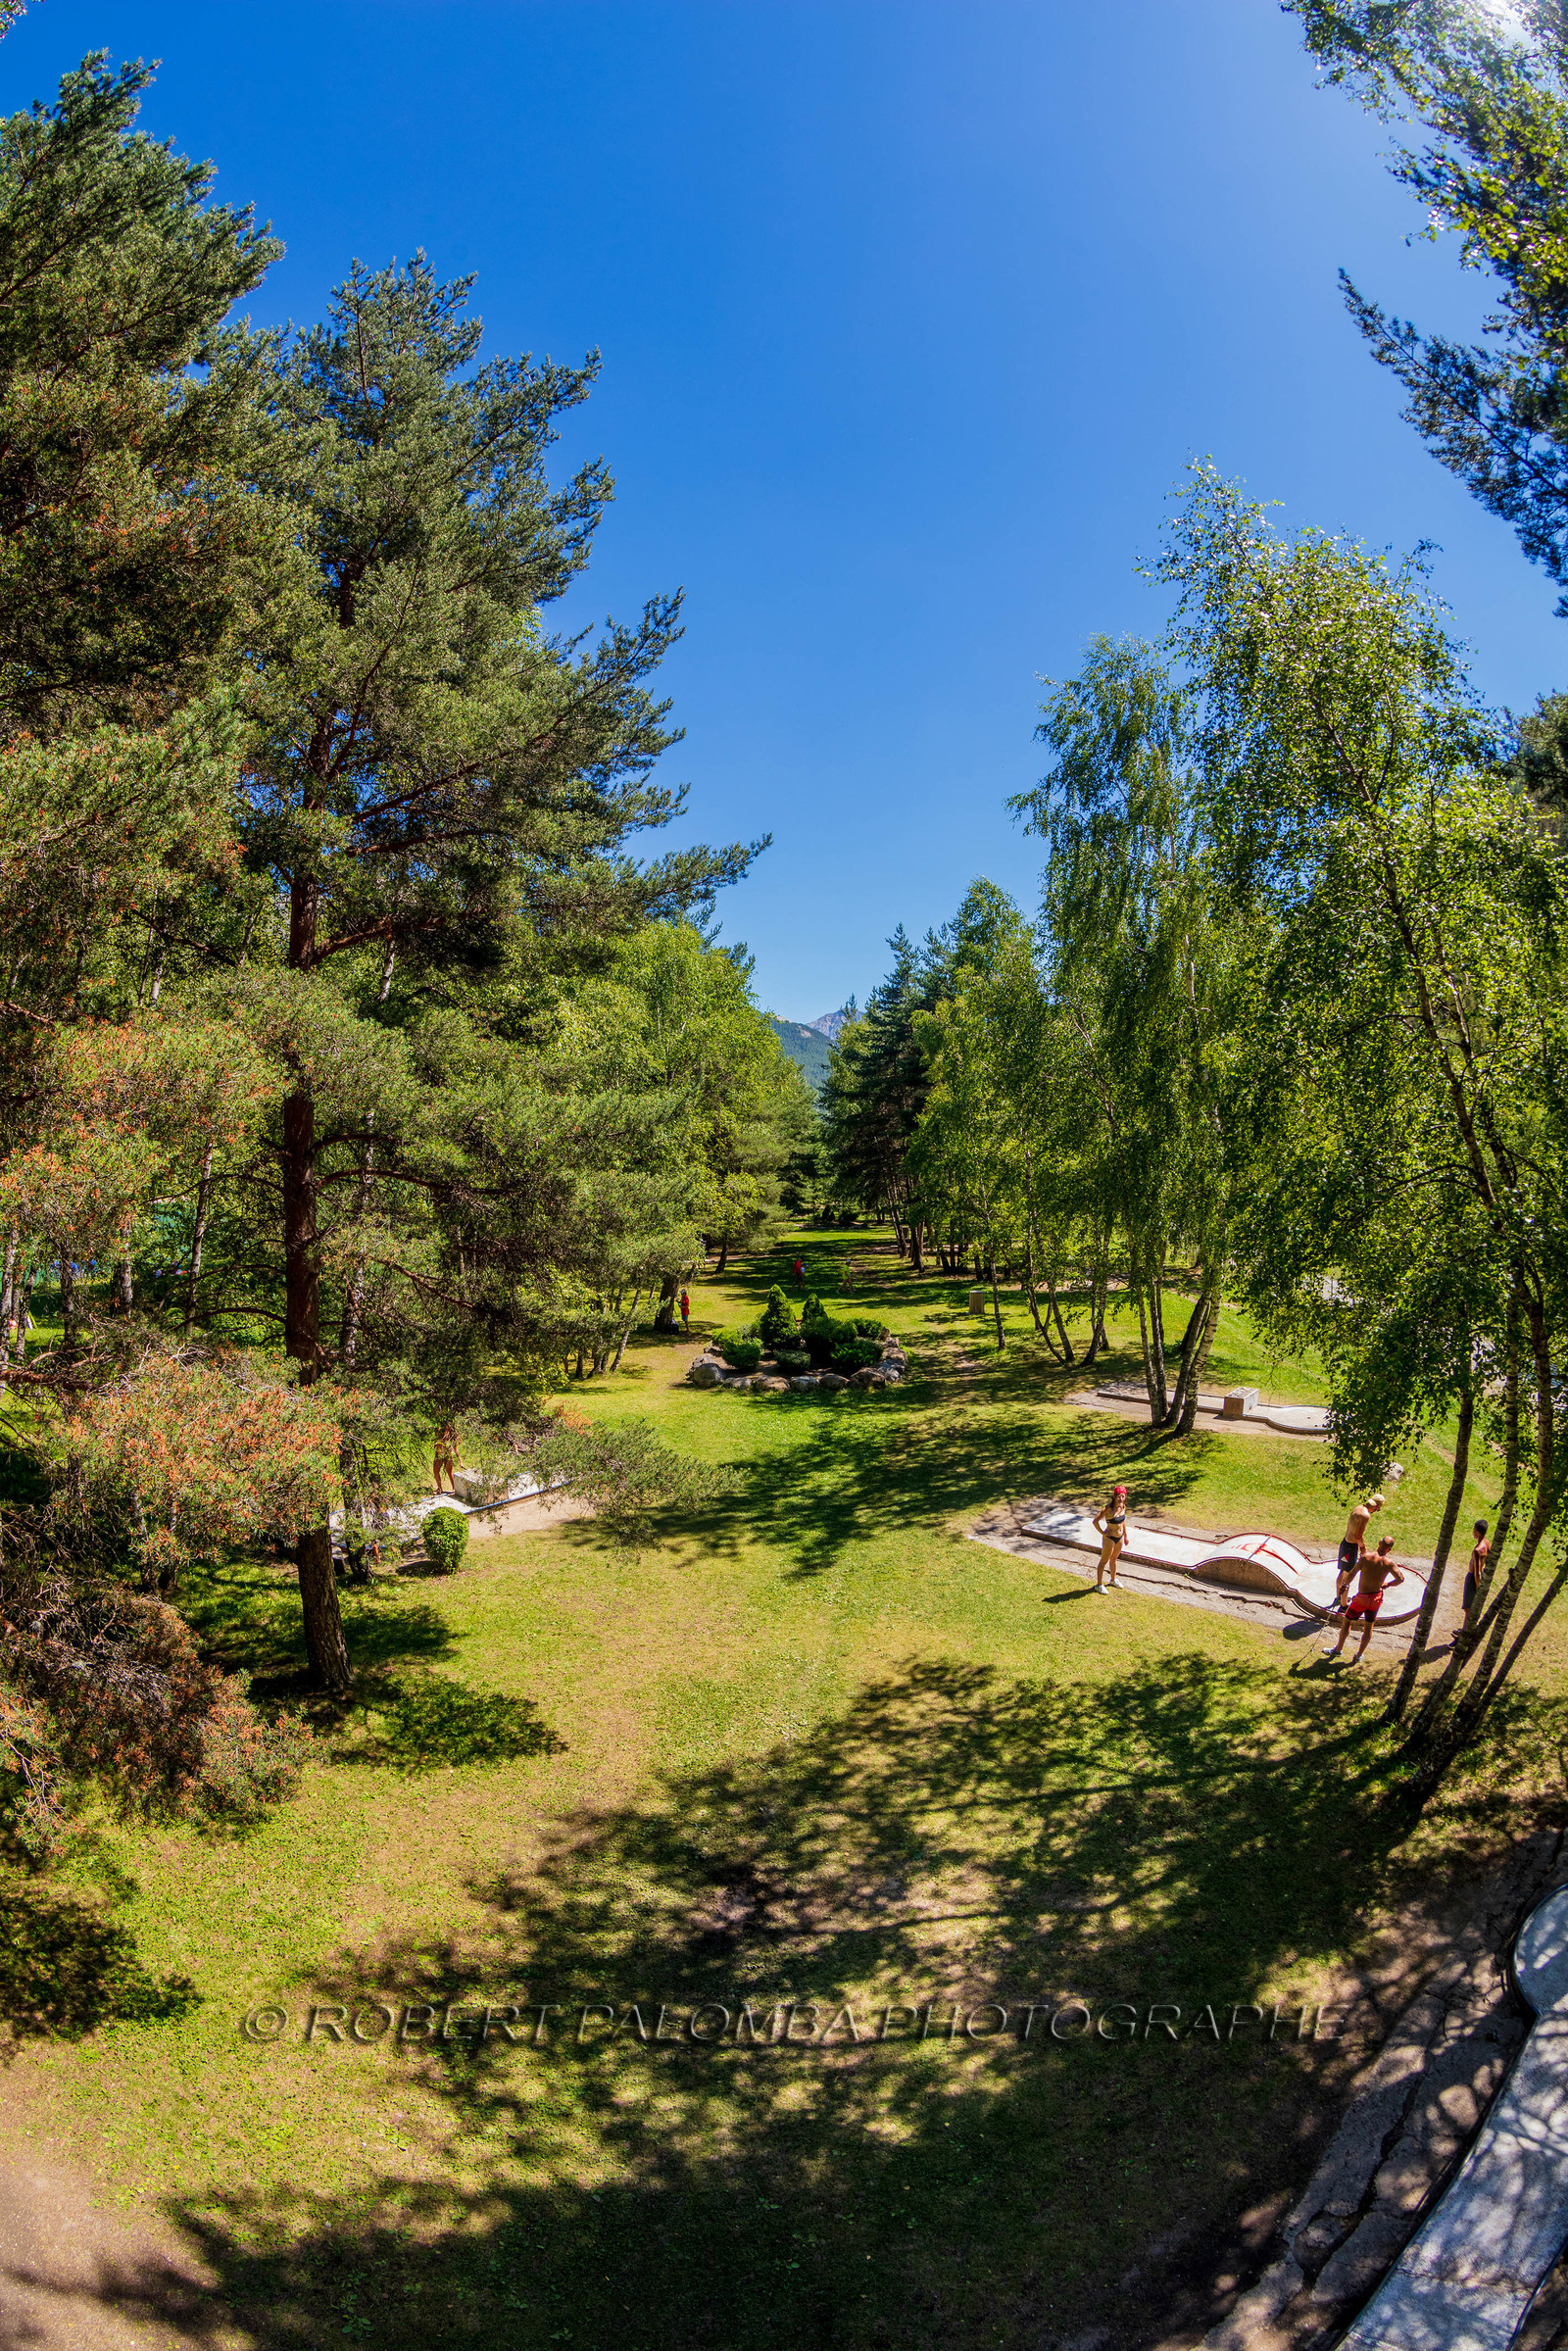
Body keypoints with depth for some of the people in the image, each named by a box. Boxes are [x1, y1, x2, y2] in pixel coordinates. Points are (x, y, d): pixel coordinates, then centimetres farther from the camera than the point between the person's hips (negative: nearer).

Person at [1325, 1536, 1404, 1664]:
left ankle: (1338, 1649, 27)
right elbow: (1401, 1579, -6)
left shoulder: (1366, 1557, -19)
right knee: (1368, 1627, 18)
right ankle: (1359, 1655, 27)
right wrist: (1387, 1584, 12)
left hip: (1362, 1597, -3)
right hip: (1376, 1598, 3)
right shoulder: (1389, 1563, -12)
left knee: (1347, 1621, 16)